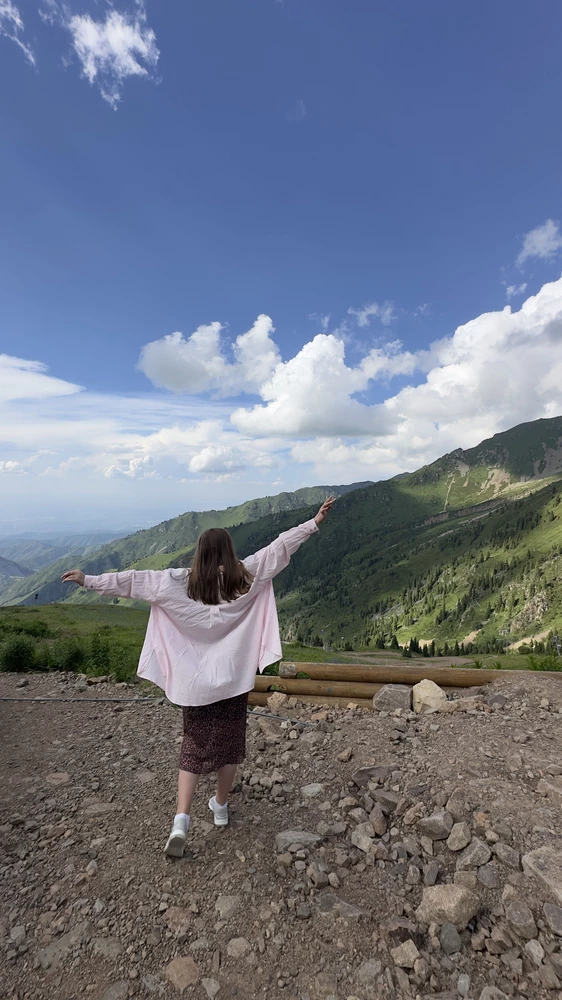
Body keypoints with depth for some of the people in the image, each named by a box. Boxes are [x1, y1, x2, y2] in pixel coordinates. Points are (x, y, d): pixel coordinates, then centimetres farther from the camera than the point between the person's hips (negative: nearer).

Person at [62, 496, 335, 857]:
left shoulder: (179, 582, -8)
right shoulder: (247, 576, -8)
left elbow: (133, 579, -7)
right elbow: (279, 547, -7)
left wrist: (88, 580, 1)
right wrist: (316, 522, -3)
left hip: (196, 681, 0)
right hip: (234, 678, 0)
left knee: (194, 746, 14)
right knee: (230, 742, 18)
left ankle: (181, 820, 5)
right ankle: (221, 805, 35)